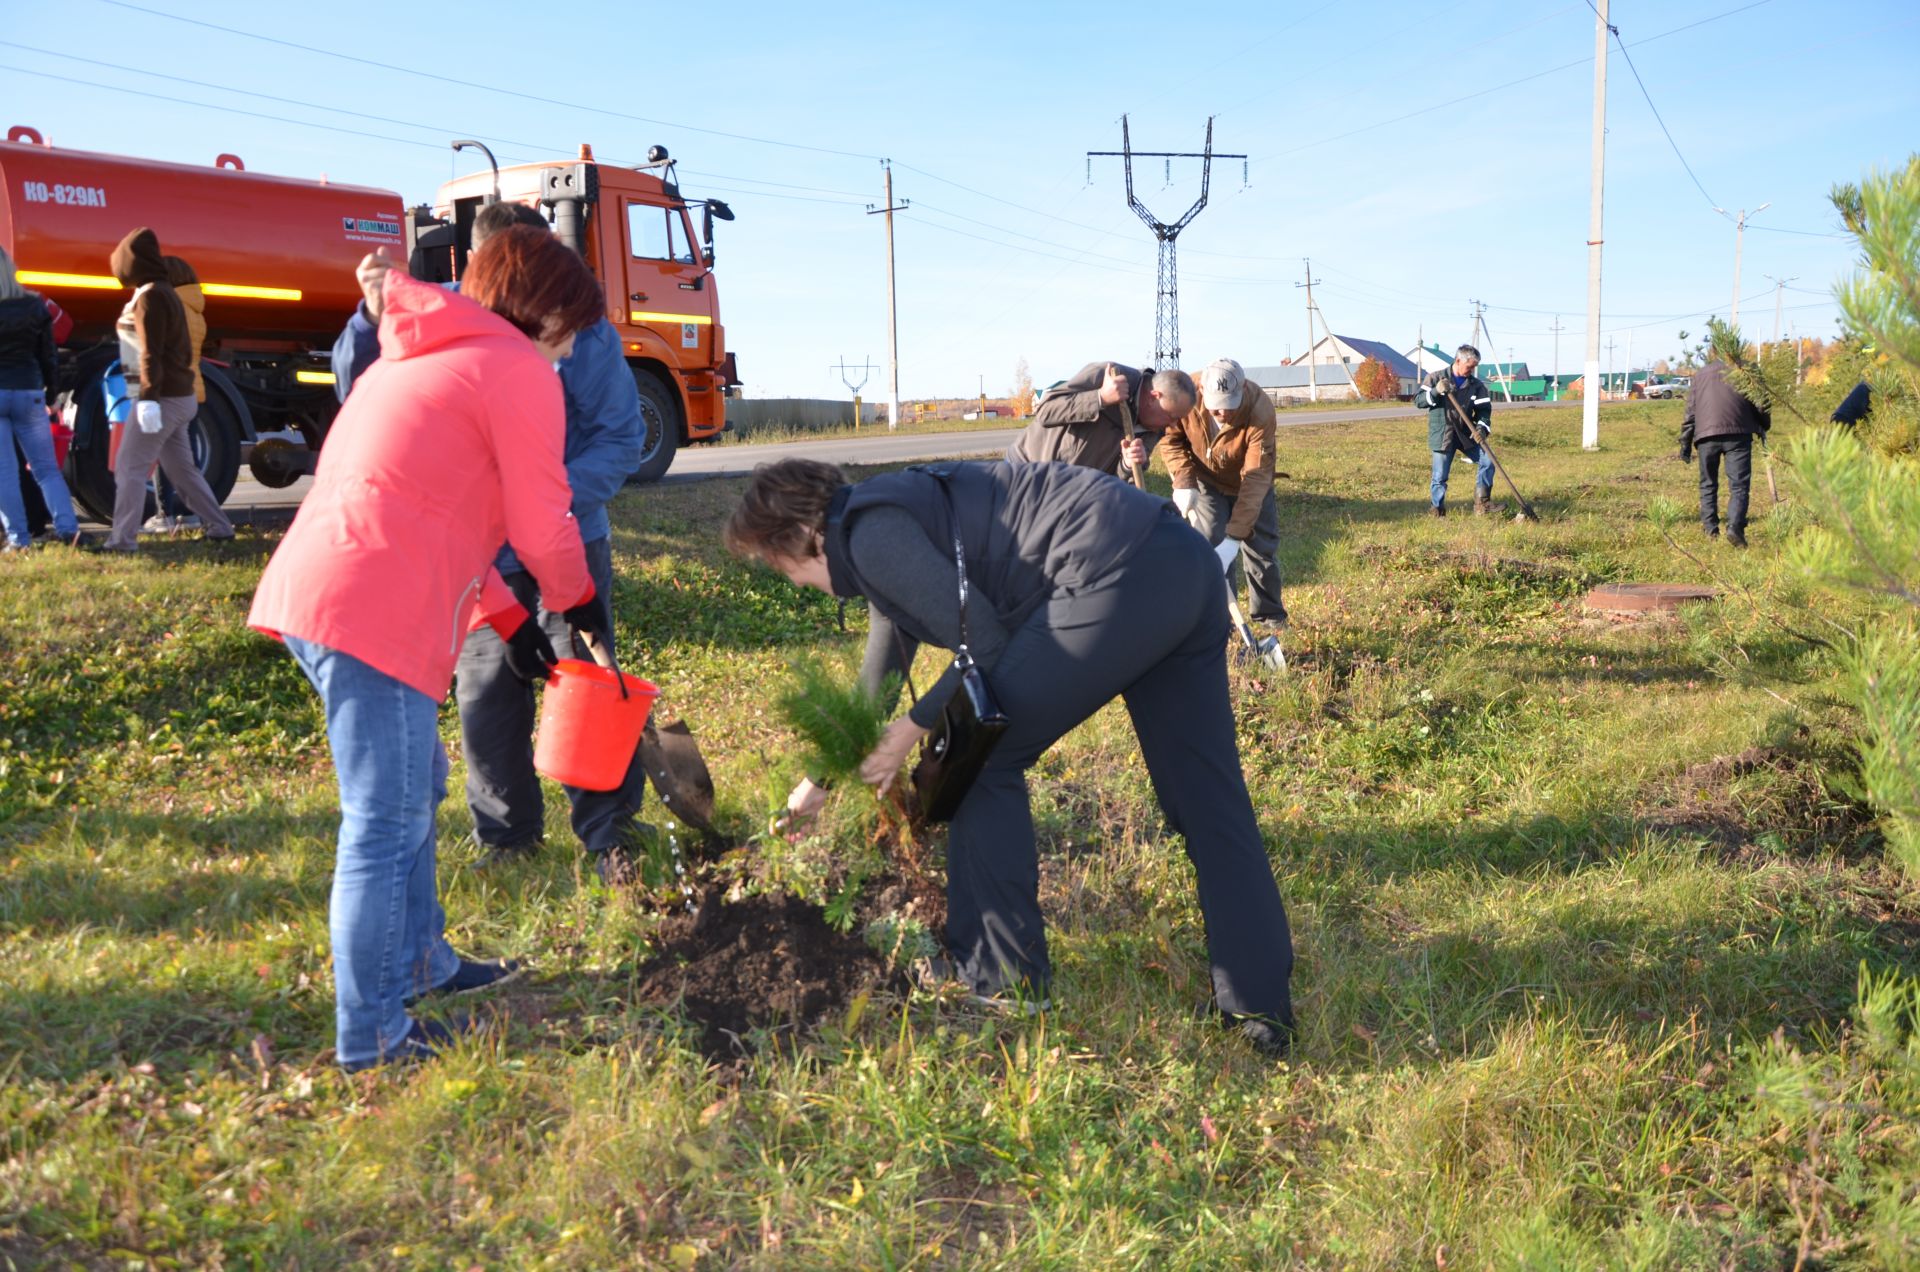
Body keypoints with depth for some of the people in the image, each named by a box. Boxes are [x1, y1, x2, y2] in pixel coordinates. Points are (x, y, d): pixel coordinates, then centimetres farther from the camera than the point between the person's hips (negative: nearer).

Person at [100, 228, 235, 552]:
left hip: (162, 398, -10)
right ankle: (218, 527, 19)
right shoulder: (168, 293, 17)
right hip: (180, 397, 10)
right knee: (182, 468, 15)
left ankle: (123, 539, -10)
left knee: (129, 467, -8)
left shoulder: (149, 296, -12)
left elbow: (151, 354, -20)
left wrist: (148, 399, -25)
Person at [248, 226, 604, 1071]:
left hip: (311, 590, 10)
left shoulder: (423, 359, 27)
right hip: (373, 613, -10)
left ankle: (419, 961, 38)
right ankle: (370, 1036, 7)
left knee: (414, 788, 23)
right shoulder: (518, 371, -3)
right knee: (387, 823, -3)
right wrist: (579, 601, 17)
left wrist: (509, 621, 24)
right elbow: (541, 524, -3)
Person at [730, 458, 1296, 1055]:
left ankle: (1001, 973, 16)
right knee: (1206, 794, 12)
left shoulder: (871, 536, -4)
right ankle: (1261, 1006, 17)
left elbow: (986, 645, -8)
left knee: (983, 759, 5)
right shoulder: (891, 517, 27)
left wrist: (915, 726, 7)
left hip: (1119, 579, -10)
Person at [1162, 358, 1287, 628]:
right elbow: (1172, 439, -12)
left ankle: (1270, 614, 22)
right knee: (1209, 545, -11)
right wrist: (1184, 481, -27)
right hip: (1207, 481, 1)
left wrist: (1236, 533, -39)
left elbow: (1256, 477, -36)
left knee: (1261, 546, 4)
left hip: (1248, 484, -1)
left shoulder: (1260, 411, -37)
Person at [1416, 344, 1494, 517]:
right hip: (1442, 435, -3)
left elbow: (1484, 409, 1)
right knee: (1440, 476, -3)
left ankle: (1482, 504, 4)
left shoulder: (1476, 385, 4)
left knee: (1487, 461, -7)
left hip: (1466, 434, 3)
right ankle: (1436, 510, 14)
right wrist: (1436, 391, -23)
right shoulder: (1436, 378, -2)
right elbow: (1417, 400, -5)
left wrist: (1482, 428, -19)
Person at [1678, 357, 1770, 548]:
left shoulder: (1700, 375, 21)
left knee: (1708, 484, 15)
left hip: (1706, 435, 2)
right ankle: (1735, 527, -19)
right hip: (1738, 433, -2)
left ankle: (1710, 529, 13)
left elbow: (1690, 412, 17)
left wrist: (1685, 445, 18)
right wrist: (1764, 428, 26)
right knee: (1738, 484, -2)